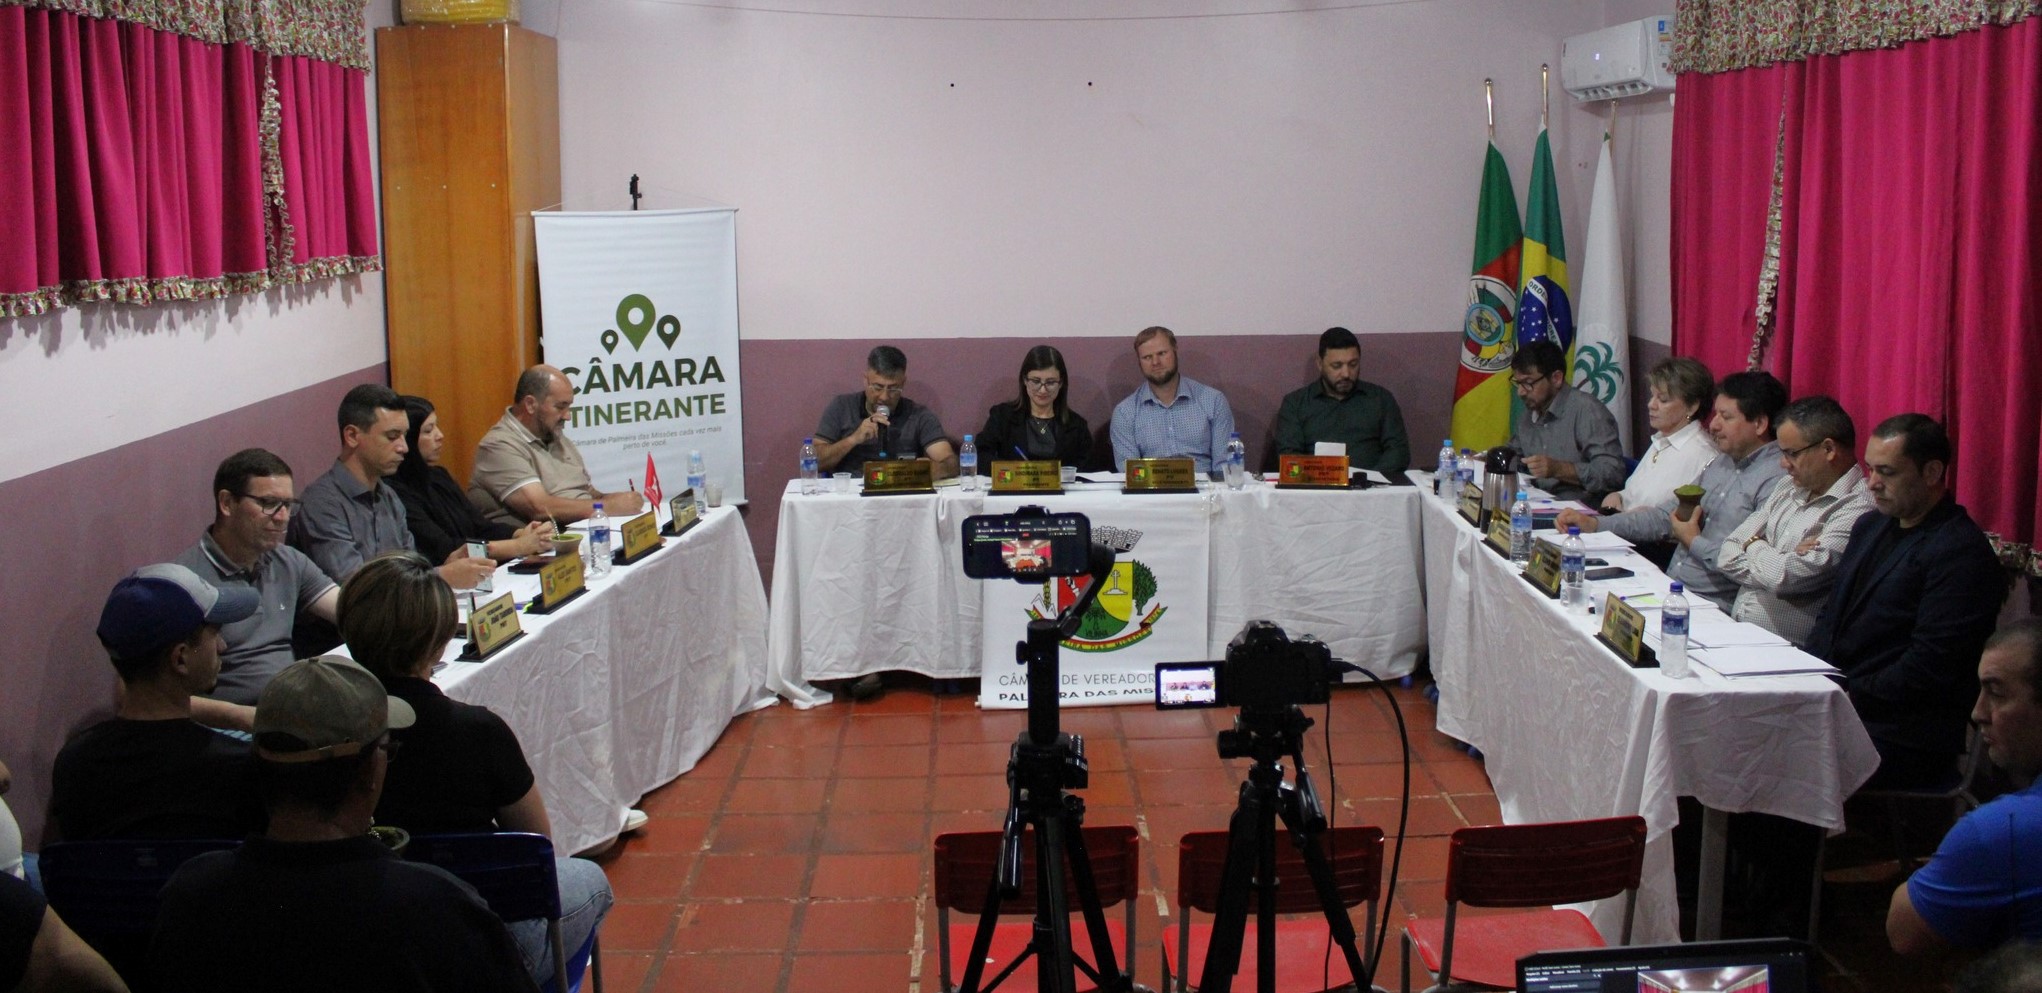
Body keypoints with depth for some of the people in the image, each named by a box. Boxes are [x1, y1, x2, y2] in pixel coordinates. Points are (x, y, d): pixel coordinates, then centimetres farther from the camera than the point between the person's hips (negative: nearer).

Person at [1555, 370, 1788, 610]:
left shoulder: (1776, 480, -14)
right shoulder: (1722, 462, 16)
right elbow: (1665, 515, 20)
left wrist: (1693, 541, -8)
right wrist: (1594, 524, 8)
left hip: (1711, 608, -8)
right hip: (1667, 591, 8)